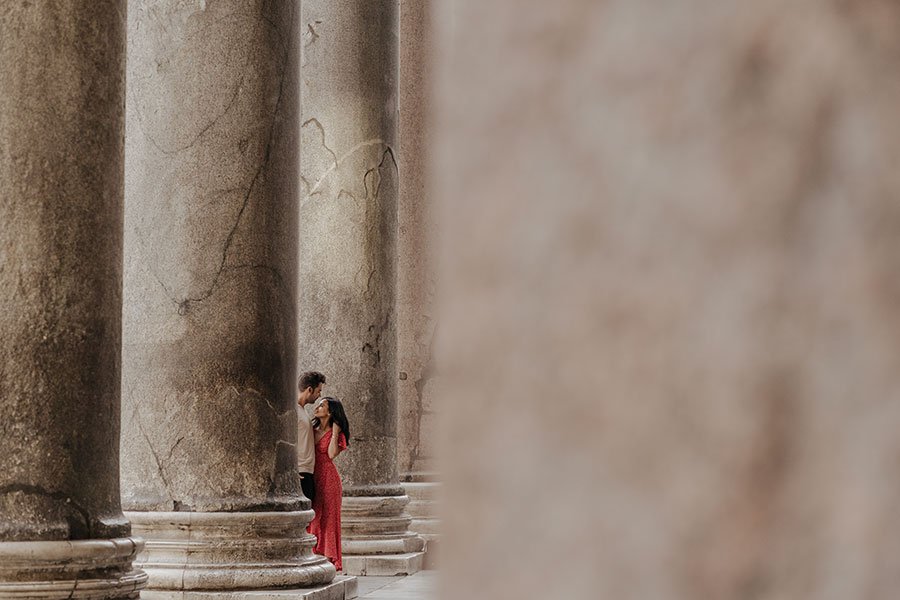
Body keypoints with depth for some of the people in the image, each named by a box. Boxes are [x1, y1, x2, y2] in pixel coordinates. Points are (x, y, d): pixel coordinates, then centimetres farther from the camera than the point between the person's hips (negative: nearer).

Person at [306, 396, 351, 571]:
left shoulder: (335, 433, 0)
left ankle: (330, 560, 3)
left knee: (327, 520, -1)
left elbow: (332, 454, -16)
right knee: (312, 520, 5)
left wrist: (335, 432, -12)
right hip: (312, 478, 5)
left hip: (327, 479, -5)